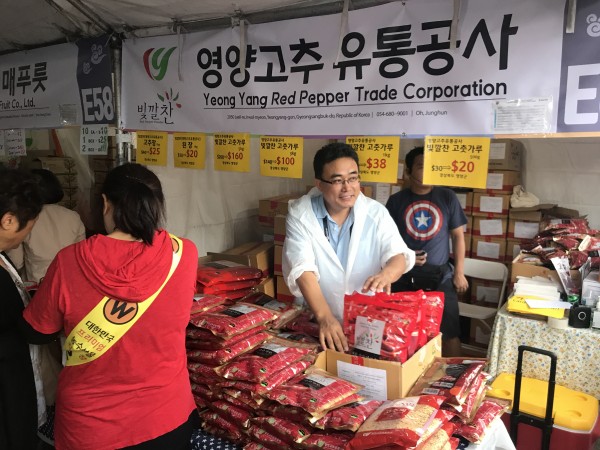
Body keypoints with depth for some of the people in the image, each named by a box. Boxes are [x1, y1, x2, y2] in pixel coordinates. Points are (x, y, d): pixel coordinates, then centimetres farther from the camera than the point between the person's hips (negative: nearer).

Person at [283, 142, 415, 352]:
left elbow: (399, 255, -8)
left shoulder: (376, 213, -3)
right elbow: (303, 270, -17)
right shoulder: (300, 214, -9)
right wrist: (325, 318, -30)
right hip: (315, 321, -1)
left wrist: (387, 274, -32)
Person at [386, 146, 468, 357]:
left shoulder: (447, 197, 0)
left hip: (440, 275, 0)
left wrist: (459, 272, 2)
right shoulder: (396, 200, -1)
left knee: (450, 332, 4)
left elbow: (458, 235, 4)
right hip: (404, 275, 1)